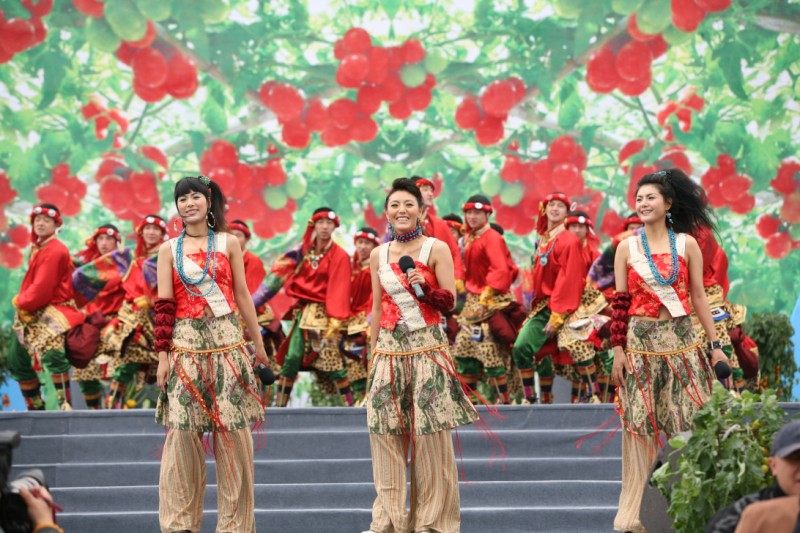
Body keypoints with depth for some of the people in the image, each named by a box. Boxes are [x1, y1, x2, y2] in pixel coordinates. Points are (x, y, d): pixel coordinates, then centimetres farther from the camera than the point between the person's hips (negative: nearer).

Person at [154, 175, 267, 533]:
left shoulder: (228, 243, 8)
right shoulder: (169, 250, 7)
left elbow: (242, 295, 10)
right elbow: (164, 306, 2)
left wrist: (258, 343, 11)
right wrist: (162, 356, -3)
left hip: (226, 342, 0)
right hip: (186, 345, 0)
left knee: (233, 433, 0)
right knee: (183, 432, -2)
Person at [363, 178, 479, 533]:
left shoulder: (437, 249, -1)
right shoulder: (378, 255, 11)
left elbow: (449, 302, -2)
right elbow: (377, 308, 15)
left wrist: (424, 286, -19)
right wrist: (372, 353, 14)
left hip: (428, 347, -3)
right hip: (389, 349, 4)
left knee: (430, 433, -4)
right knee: (386, 431, 1)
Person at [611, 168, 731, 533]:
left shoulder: (687, 244, 3)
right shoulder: (627, 247, 4)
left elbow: (698, 297, 5)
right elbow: (620, 303, 4)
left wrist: (715, 346, 1)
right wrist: (618, 350, -2)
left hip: (682, 339, 0)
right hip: (641, 341, 0)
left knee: (692, 420, -2)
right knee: (641, 423, 1)